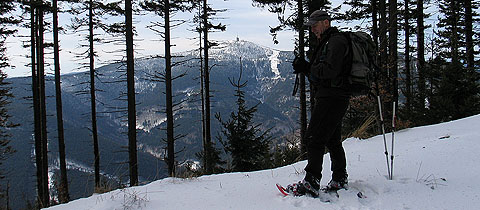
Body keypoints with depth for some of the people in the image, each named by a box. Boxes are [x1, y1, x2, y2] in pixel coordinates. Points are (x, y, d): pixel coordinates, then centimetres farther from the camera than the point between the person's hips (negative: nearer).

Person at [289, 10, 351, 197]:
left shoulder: (336, 41, -9)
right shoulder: (327, 43, 23)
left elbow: (329, 70, -23)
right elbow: (318, 74, 21)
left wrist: (306, 68, -12)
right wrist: (305, 68, 4)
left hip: (332, 97, -11)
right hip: (333, 97, 11)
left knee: (314, 138, -12)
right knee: (332, 140, 15)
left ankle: (311, 183, -13)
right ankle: (340, 179, 24)